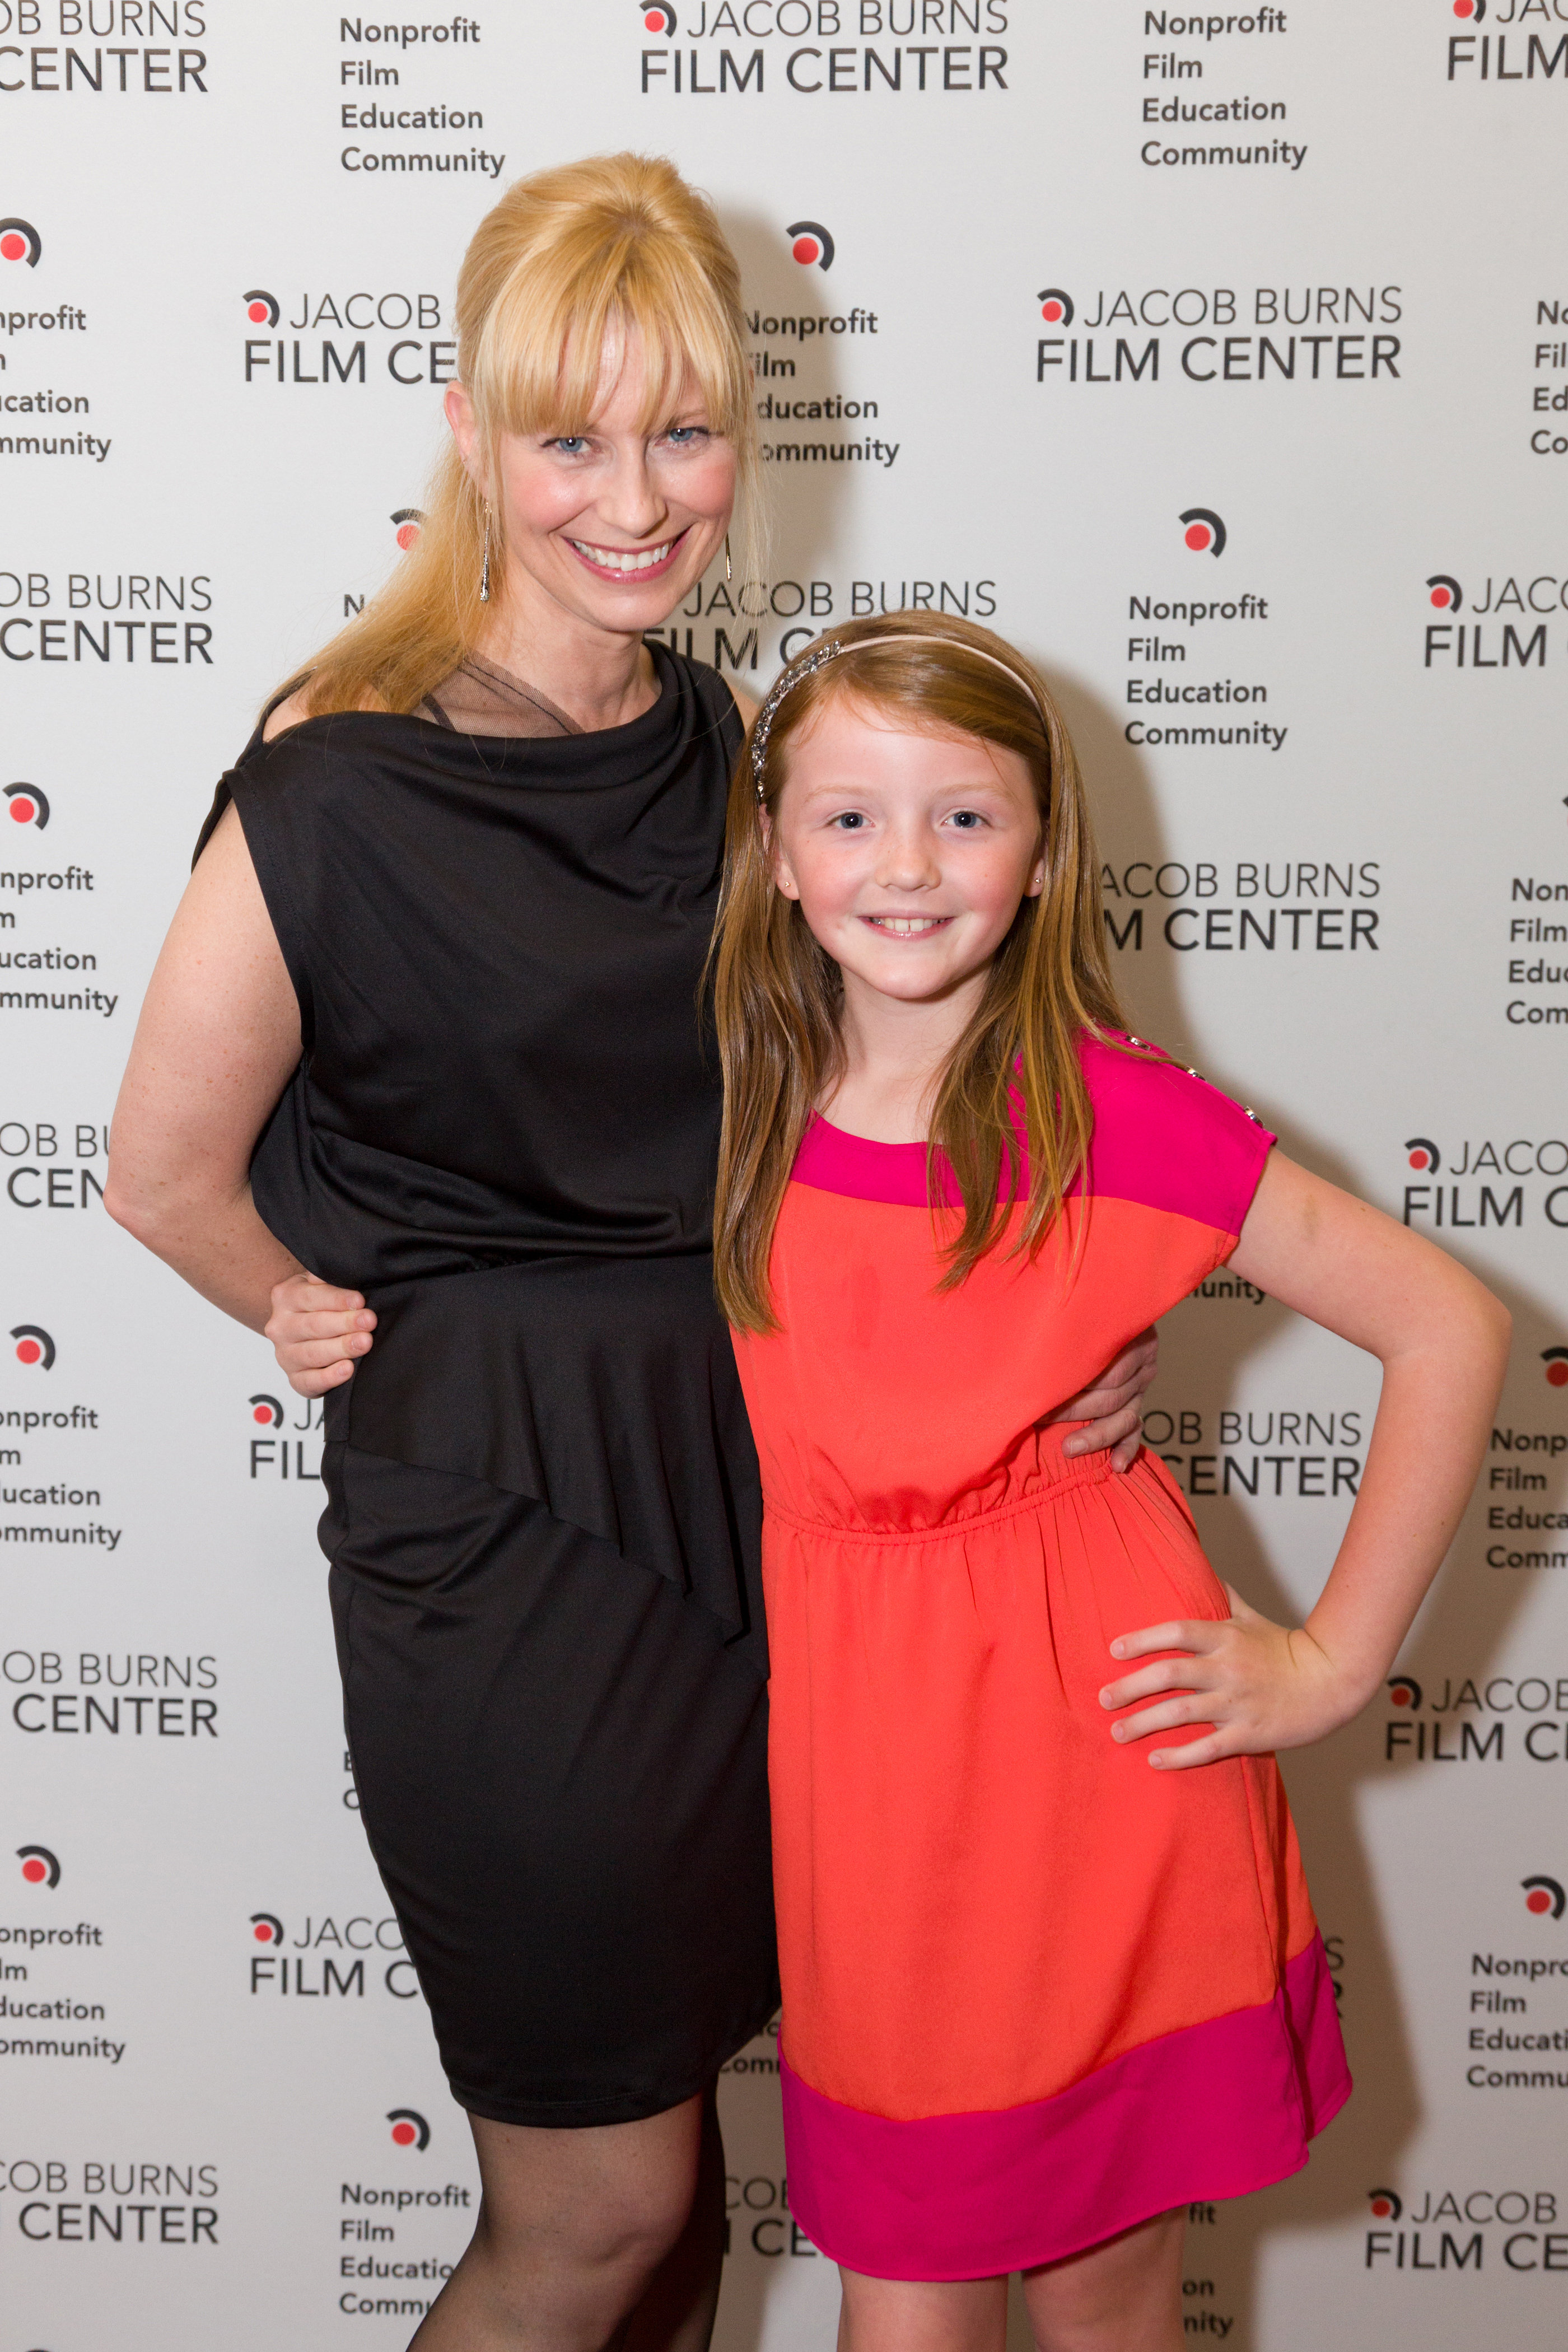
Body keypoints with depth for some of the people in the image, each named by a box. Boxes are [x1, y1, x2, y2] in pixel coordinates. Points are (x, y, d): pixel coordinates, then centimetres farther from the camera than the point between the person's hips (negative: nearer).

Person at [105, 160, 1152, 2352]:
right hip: (498, 1529, -6)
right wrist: (364, 1327, 8)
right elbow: (169, 1170, -5)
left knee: (672, 2114, 19)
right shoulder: (345, 780, -13)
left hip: (744, 1491, 6)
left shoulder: (734, 749, 6)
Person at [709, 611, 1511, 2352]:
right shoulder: (741, 1116, 0)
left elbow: (1450, 1328, -8)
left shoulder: (1121, 1120, -12)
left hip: (1099, 1726, -2)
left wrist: (1333, 1662, -6)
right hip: (856, 1736, 3)